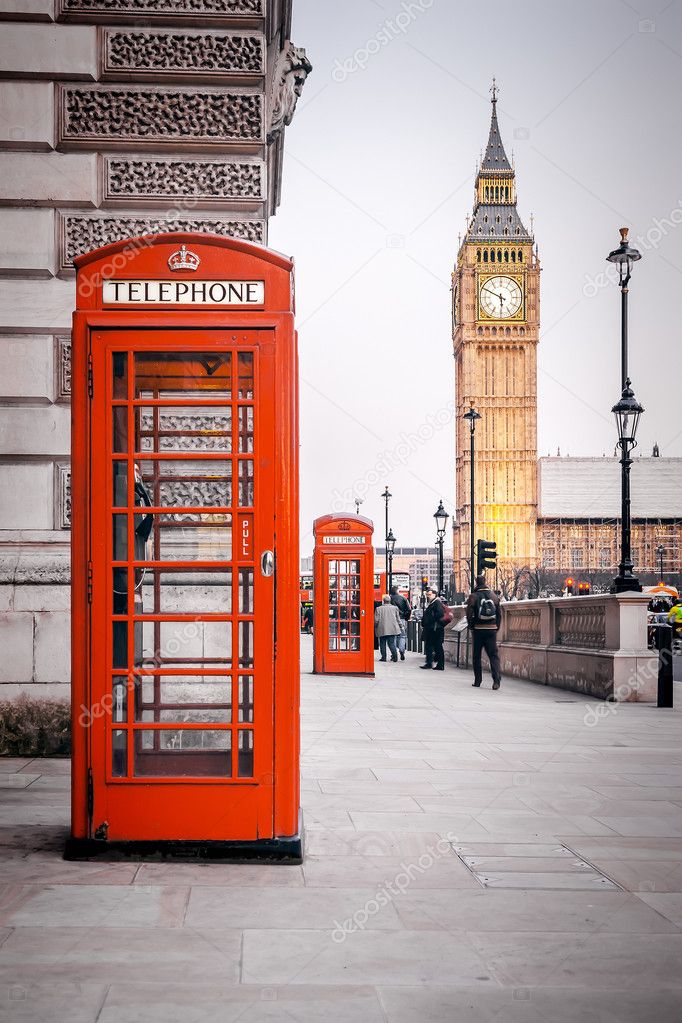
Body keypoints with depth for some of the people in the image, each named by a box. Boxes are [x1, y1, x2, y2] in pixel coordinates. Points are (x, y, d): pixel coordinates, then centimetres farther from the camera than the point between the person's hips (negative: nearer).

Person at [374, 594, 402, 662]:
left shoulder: (379, 609, -5)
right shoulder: (394, 608, 2)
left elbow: (376, 620, -4)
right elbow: (398, 619, 7)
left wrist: (375, 627, 12)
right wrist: (399, 627, 19)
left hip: (382, 630, -2)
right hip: (392, 629, 2)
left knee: (382, 644, 8)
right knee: (391, 643, 4)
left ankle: (383, 657, 8)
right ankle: (395, 656, -8)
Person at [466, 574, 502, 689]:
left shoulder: (473, 596, -6)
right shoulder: (494, 596, 6)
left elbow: (469, 614, -11)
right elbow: (499, 614, 8)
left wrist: (471, 628, 2)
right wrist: (496, 627, 13)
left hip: (478, 629, -2)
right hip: (491, 629, 2)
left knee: (477, 655, 10)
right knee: (493, 655, 0)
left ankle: (477, 681, 12)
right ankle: (496, 679, -16)